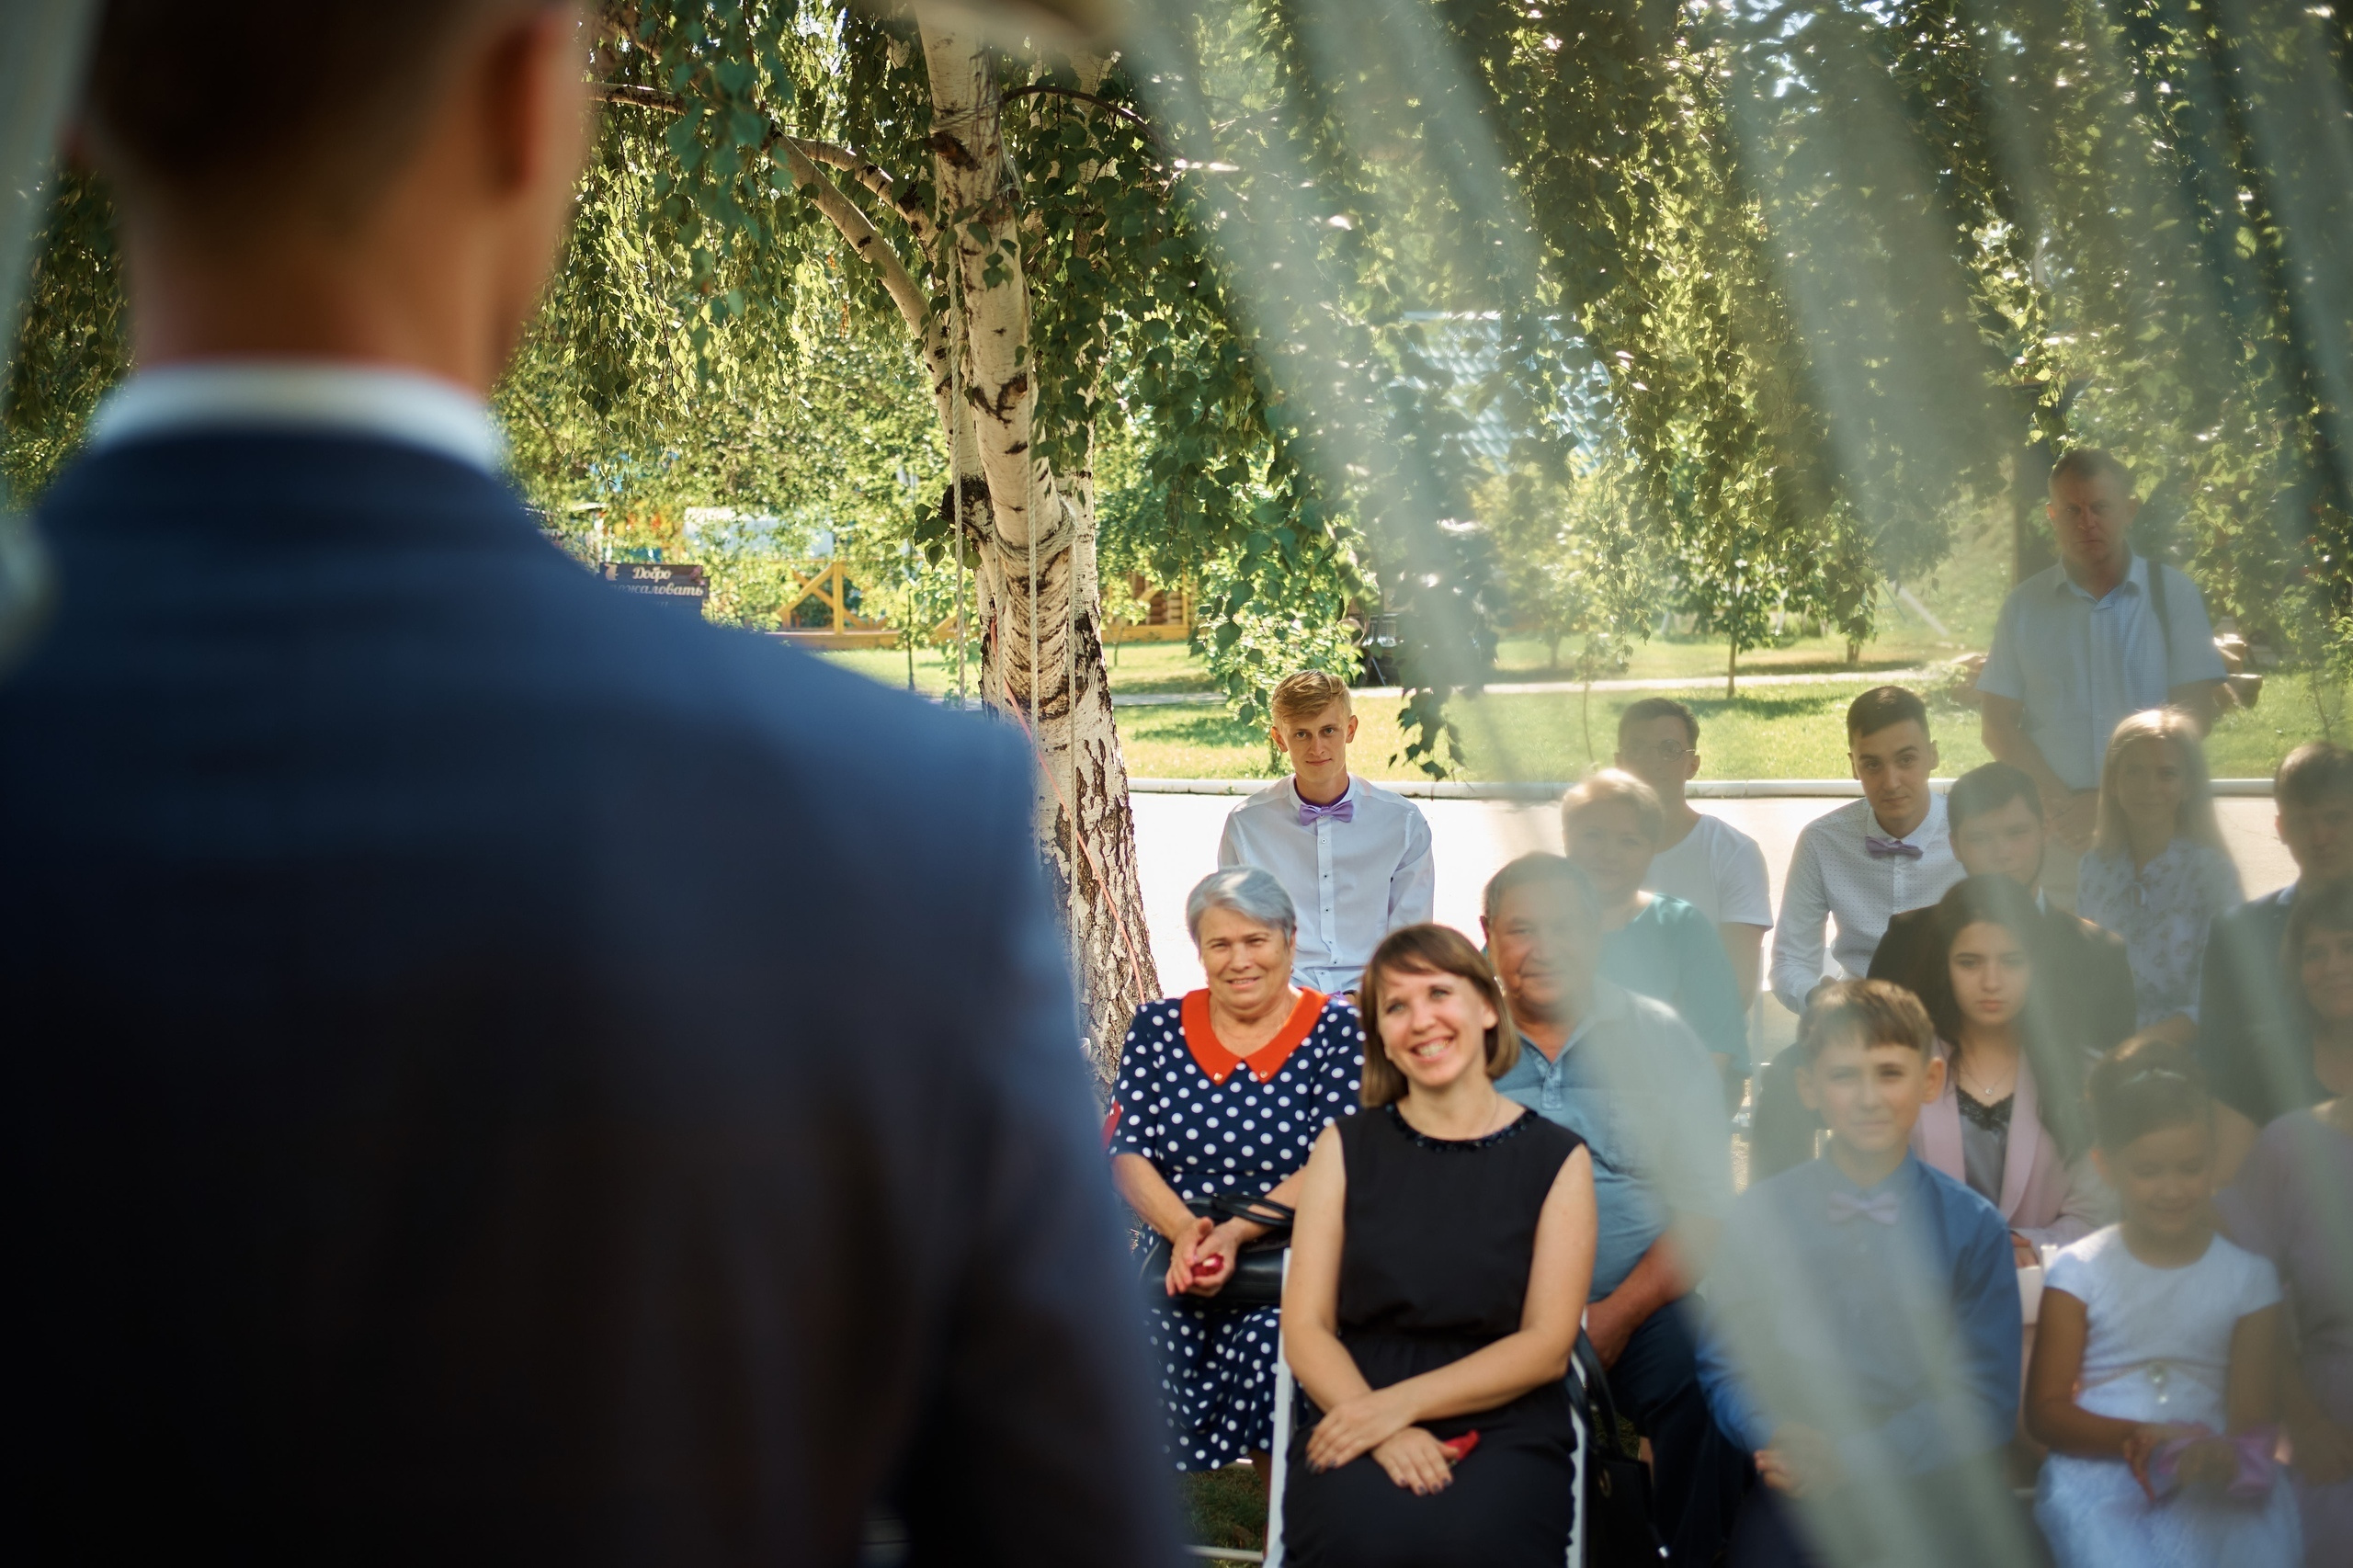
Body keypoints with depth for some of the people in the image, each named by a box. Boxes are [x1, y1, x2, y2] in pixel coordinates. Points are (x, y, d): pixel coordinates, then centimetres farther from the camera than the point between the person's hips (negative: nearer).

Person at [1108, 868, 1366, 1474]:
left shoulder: (1337, 1032, 4)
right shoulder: (1157, 1028, 12)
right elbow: (1127, 1155, 6)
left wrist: (1235, 1232, -20)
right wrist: (1185, 1230, -15)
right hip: (1173, 1269, 2)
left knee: (1271, 1340, -33)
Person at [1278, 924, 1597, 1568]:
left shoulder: (1556, 1158, 9)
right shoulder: (1346, 1147, 11)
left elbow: (1546, 1347, 2)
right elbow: (1306, 1329, 4)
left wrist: (1399, 1404, -12)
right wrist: (1385, 1433, -16)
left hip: (1503, 1425, 0)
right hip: (1356, 1413, 0)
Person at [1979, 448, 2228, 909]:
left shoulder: (2173, 595, 6)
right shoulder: (2025, 606, 9)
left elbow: (2196, 711, -1)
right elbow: (1998, 726, 6)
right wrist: (2060, 803, -9)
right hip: (2054, 835, 1)